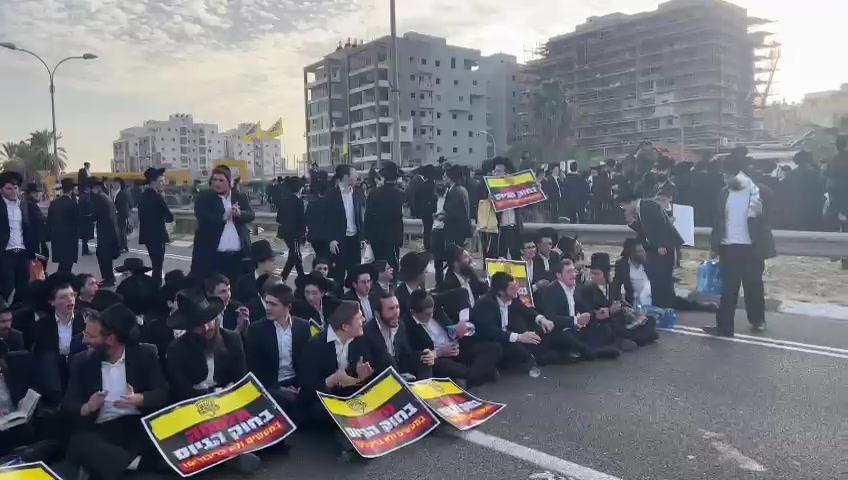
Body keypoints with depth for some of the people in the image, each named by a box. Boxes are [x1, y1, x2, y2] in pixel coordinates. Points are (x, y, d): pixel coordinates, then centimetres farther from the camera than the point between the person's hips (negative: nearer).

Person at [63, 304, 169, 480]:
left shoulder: (144, 355, 4)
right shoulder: (81, 361, 10)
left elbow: (162, 394, -1)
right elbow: (68, 404, 8)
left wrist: (139, 399, -23)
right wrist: (86, 408, -15)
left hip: (139, 424, -1)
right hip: (100, 430, 1)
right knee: (79, 443, -33)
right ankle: (137, 463, -31)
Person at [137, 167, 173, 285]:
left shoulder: (143, 196, 8)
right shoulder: (157, 197, -17)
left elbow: (142, 215, 13)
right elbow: (170, 217, -15)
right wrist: (164, 218, 4)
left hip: (147, 234, 8)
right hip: (157, 235, -8)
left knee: (155, 264, 19)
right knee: (158, 265, -1)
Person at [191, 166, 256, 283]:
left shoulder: (240, 197, 10)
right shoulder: (204, 197, 1)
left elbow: (251, 216, 3)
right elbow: (202, 217, -12)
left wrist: (240, 214, -17)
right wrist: (223, 217, -23)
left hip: (238, 254, 3)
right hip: (211, 254, -3)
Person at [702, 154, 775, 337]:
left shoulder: (762, 192, -7)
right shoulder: (724, 193, 5)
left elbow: (768, 220, -3)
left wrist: (759, 213, -25)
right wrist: (714, 245, 11)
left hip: (751, 249, -3)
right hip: (728, 248, 3)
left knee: (753, 287, 9)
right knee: (728, 289, 3)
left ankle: (758, 320, 29)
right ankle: (724, 326, 5)